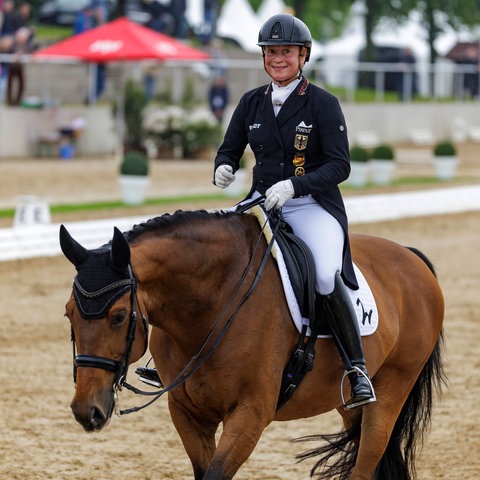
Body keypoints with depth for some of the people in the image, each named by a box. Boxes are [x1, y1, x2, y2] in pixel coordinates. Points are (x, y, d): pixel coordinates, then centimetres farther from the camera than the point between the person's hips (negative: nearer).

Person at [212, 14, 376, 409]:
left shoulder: (323, 104, -5)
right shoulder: (252, 103, 8)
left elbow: (340, 166, -10)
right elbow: (229, 150, 16)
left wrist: (292, 186, -24)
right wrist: (223, 169, -9)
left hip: (313, 206, -5)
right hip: (262, 202, 5)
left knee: (328, 276, -31)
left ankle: (356, 369, -17)